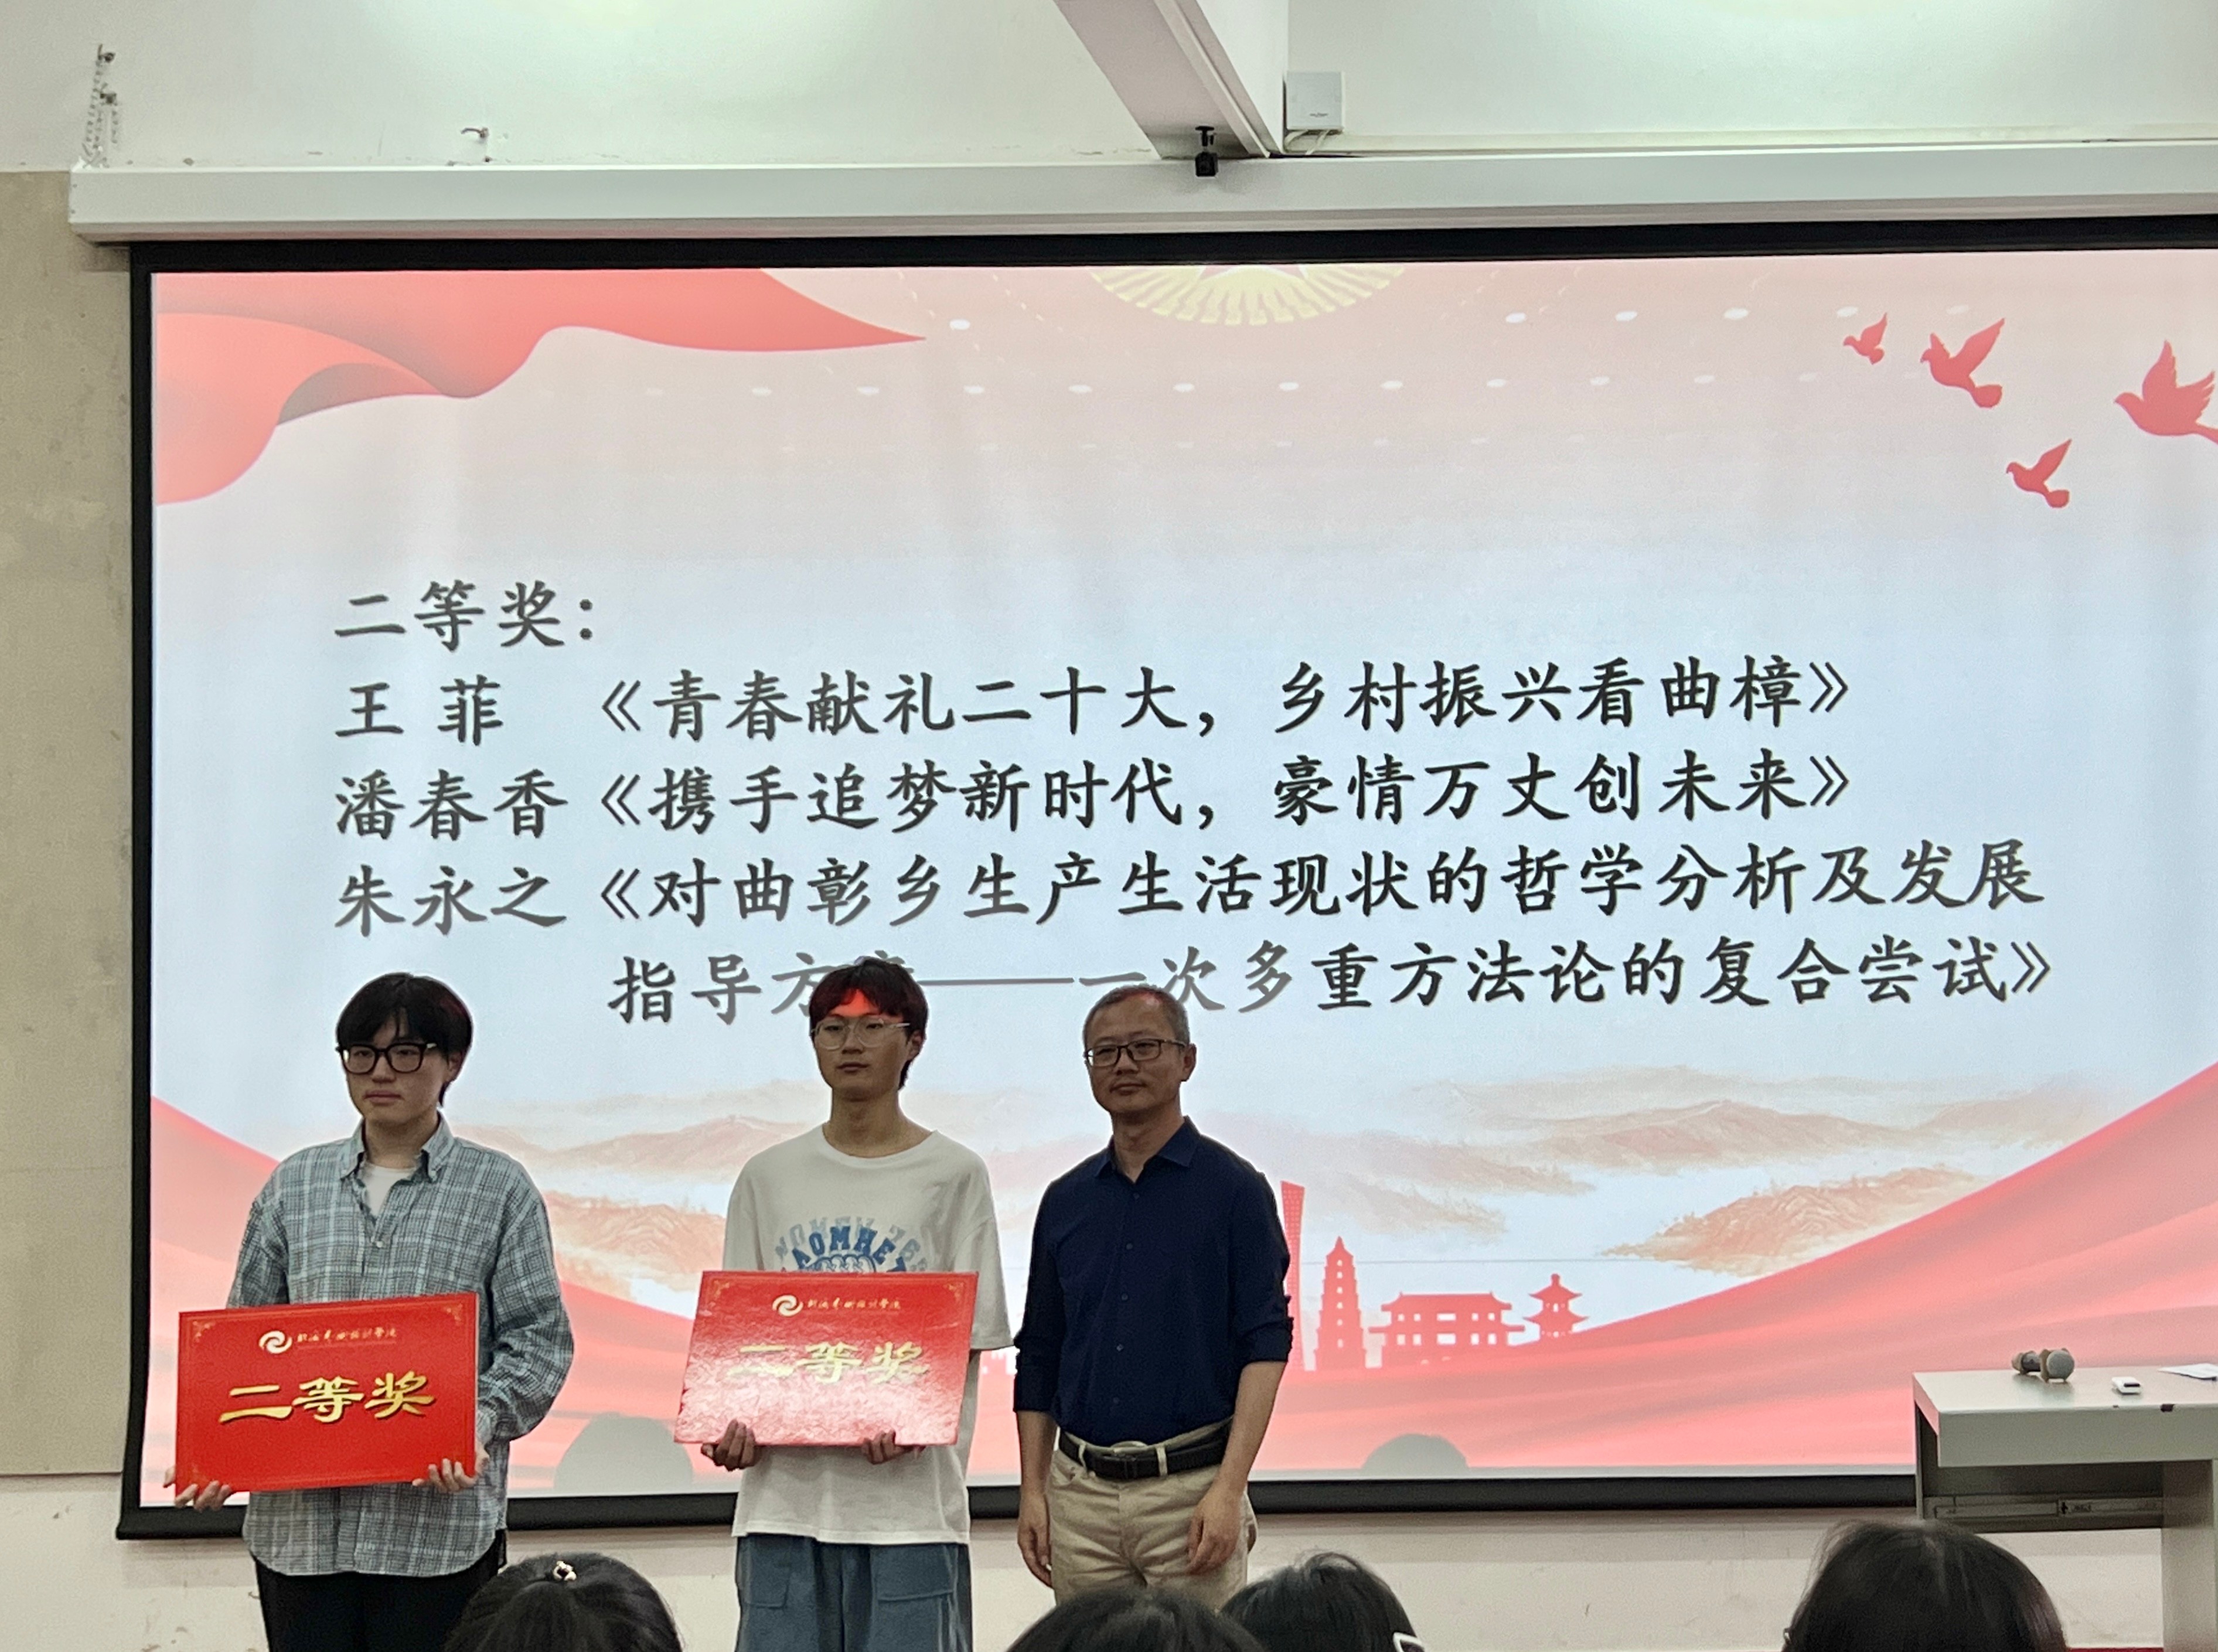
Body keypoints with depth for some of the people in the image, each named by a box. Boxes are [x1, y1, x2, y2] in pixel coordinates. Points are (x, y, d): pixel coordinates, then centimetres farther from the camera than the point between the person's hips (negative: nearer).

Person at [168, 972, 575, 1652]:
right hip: (299, 1518, 3)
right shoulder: (294, 1187, 14)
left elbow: (538, 1340, 0)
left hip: (438, 1516, -2)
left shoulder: (499, 1188, 6)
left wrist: (482, 1425, -17)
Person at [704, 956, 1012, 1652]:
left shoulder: (954, 1175, 4)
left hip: (909, 1494, -3)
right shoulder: (769, 1178, 13)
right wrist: (734, 1423, -8)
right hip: (784, 1488, 3)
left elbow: (969, 1339, 0)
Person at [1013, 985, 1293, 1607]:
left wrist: (1228, 1490, -16)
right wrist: (1033, 1488, 8)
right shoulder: (1066, 1200, 13)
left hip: (1192, 1488, -4)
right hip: (1081, 1491, 4)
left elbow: (1265, 1345, -7)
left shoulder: (1232, 1189, -2)